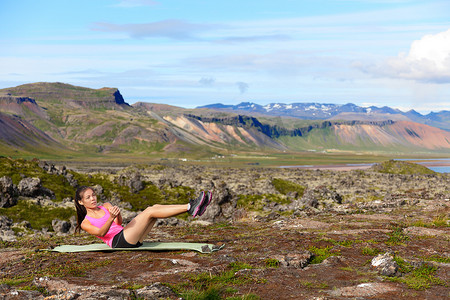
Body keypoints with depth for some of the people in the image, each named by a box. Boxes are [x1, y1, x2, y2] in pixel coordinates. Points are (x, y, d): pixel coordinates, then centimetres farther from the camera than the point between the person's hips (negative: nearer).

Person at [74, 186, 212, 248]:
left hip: (130, 238, 6)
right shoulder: (85, 223, 10)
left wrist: (117, 214, -17)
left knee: (156, 207, -13)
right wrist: (111, 218, -31)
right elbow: (101, 233, -12)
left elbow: (119, 223, 7)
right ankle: (190, 207, -31)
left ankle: (191, 208, -28)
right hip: (118, 242, -6)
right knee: (150, 211, -21)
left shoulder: (105, 206, 25)